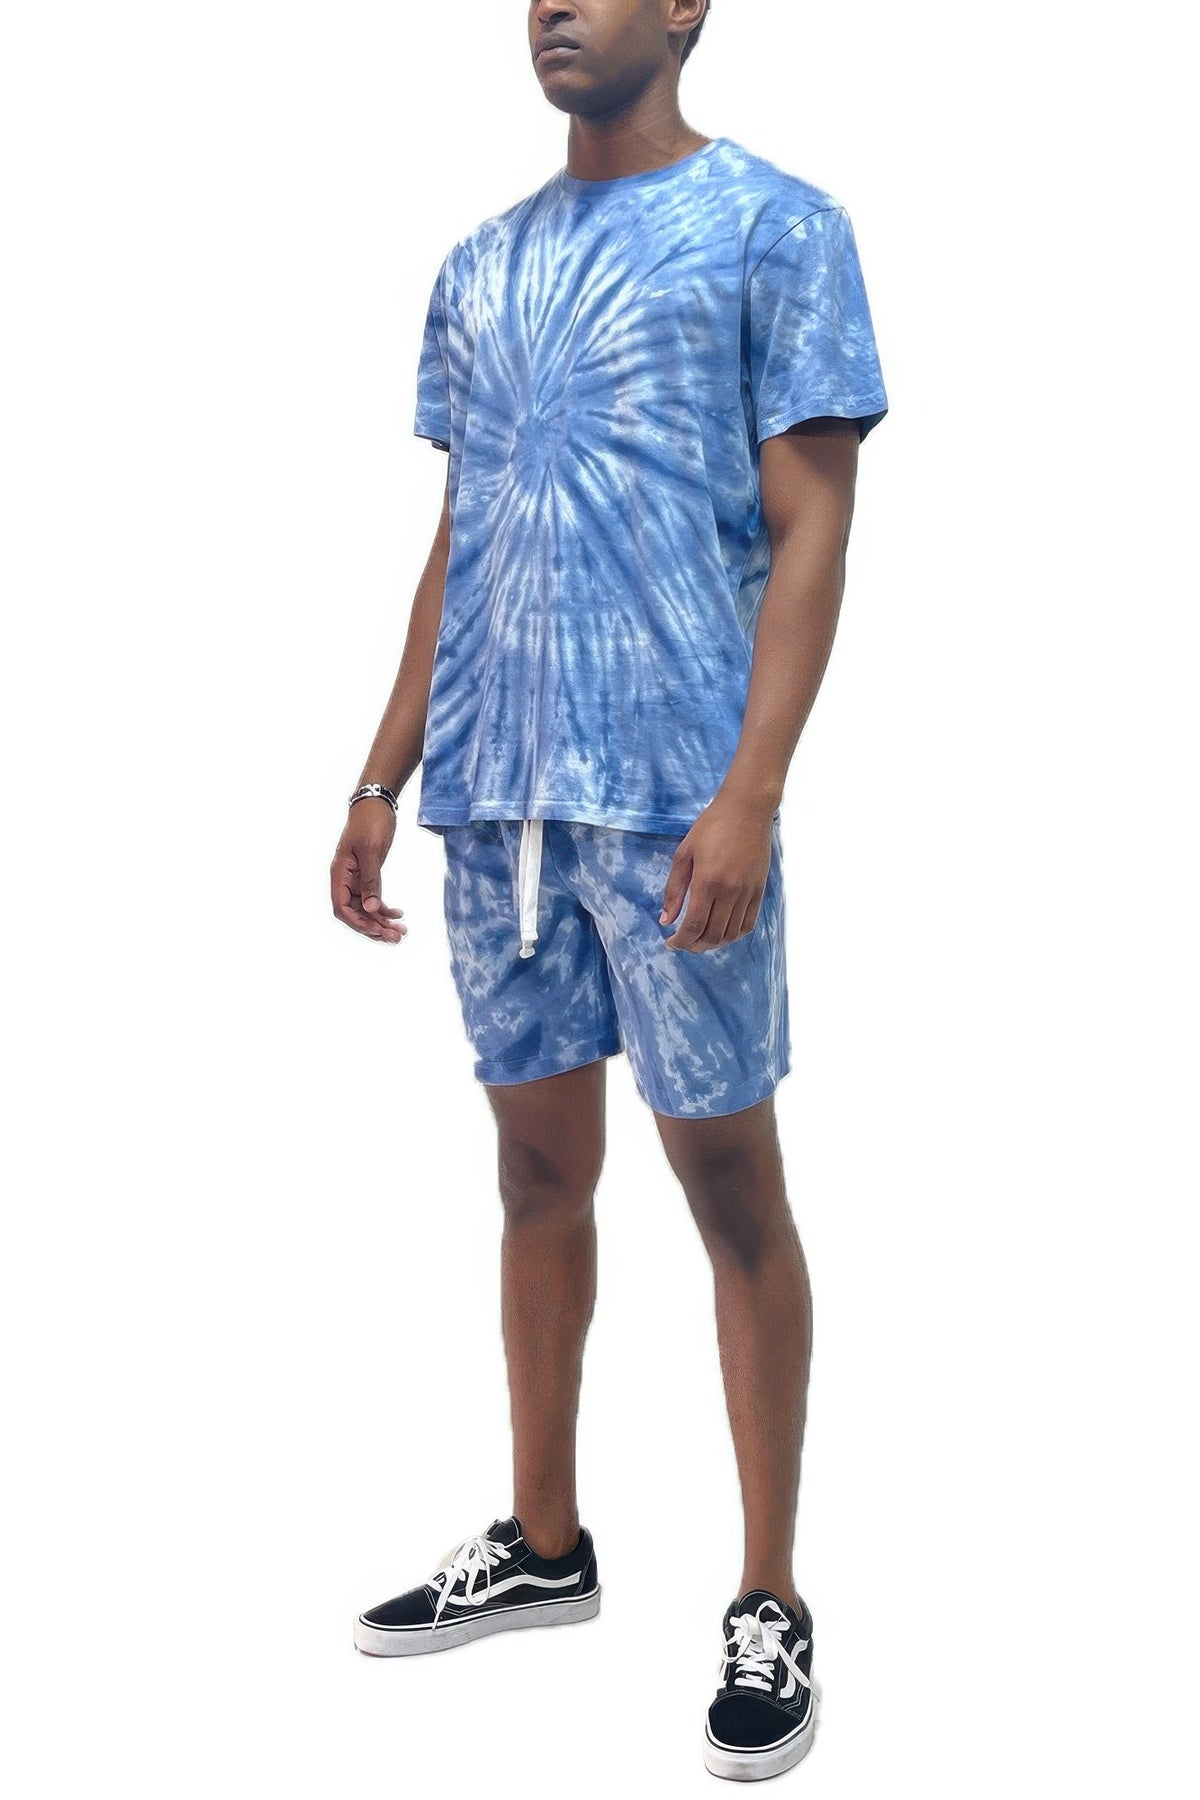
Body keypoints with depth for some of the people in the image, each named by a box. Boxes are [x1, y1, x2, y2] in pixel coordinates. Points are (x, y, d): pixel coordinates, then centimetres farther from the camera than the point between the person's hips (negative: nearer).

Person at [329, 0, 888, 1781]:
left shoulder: (771, 226, -1)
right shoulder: (481, 267, 16)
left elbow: (810, 530, -7)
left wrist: (750, 795, -16)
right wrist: (383, 780, 13)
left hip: (671, 796, -6)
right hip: (493, 794, 6)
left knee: (730, 1177, 1)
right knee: (540, 1162, 13)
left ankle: (771, 1600, 13)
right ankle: (544, 1545, 27)